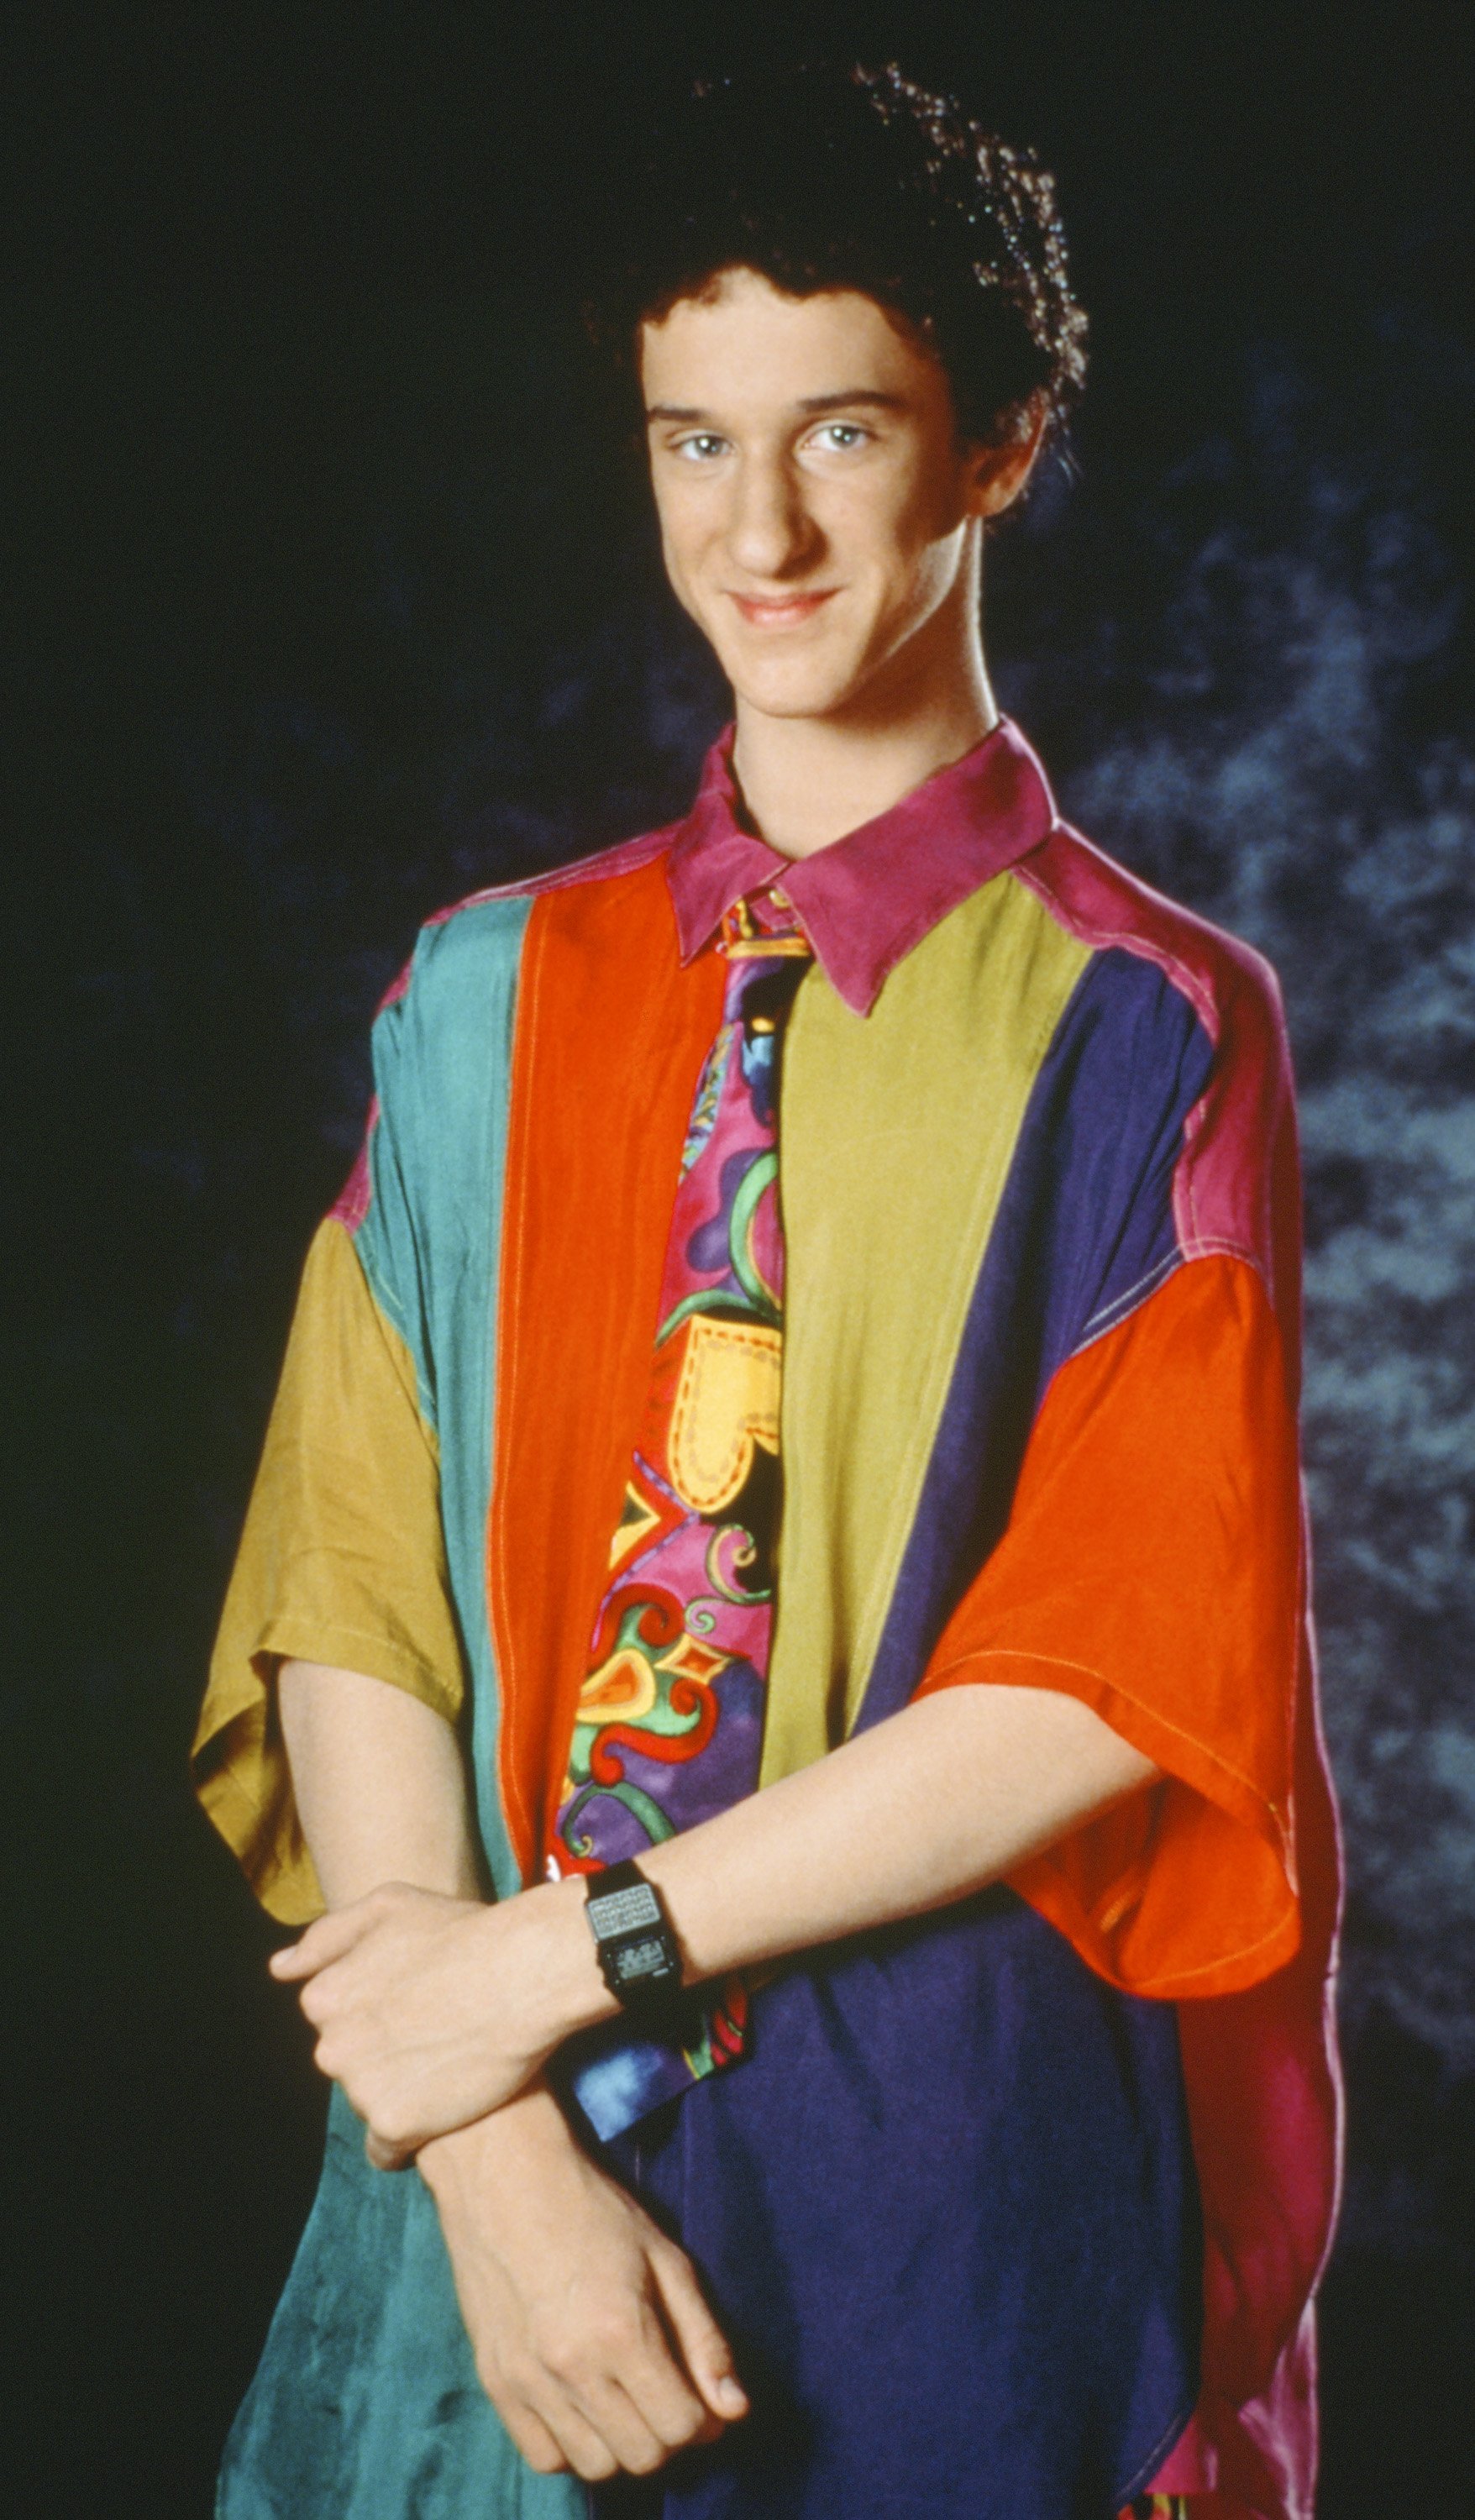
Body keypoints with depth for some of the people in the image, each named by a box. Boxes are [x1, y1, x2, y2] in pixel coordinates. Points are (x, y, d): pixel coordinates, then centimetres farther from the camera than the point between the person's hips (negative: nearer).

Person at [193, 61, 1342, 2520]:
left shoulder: (1147, 1034, -5)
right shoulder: (485, 1008, 3)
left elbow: (1123, 1675, -11)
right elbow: (349, 1600, -2)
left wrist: (569, 1946, -12)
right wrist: (492, 2155, -13)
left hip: (964, 2185, -2)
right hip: (521, 2161, 2)